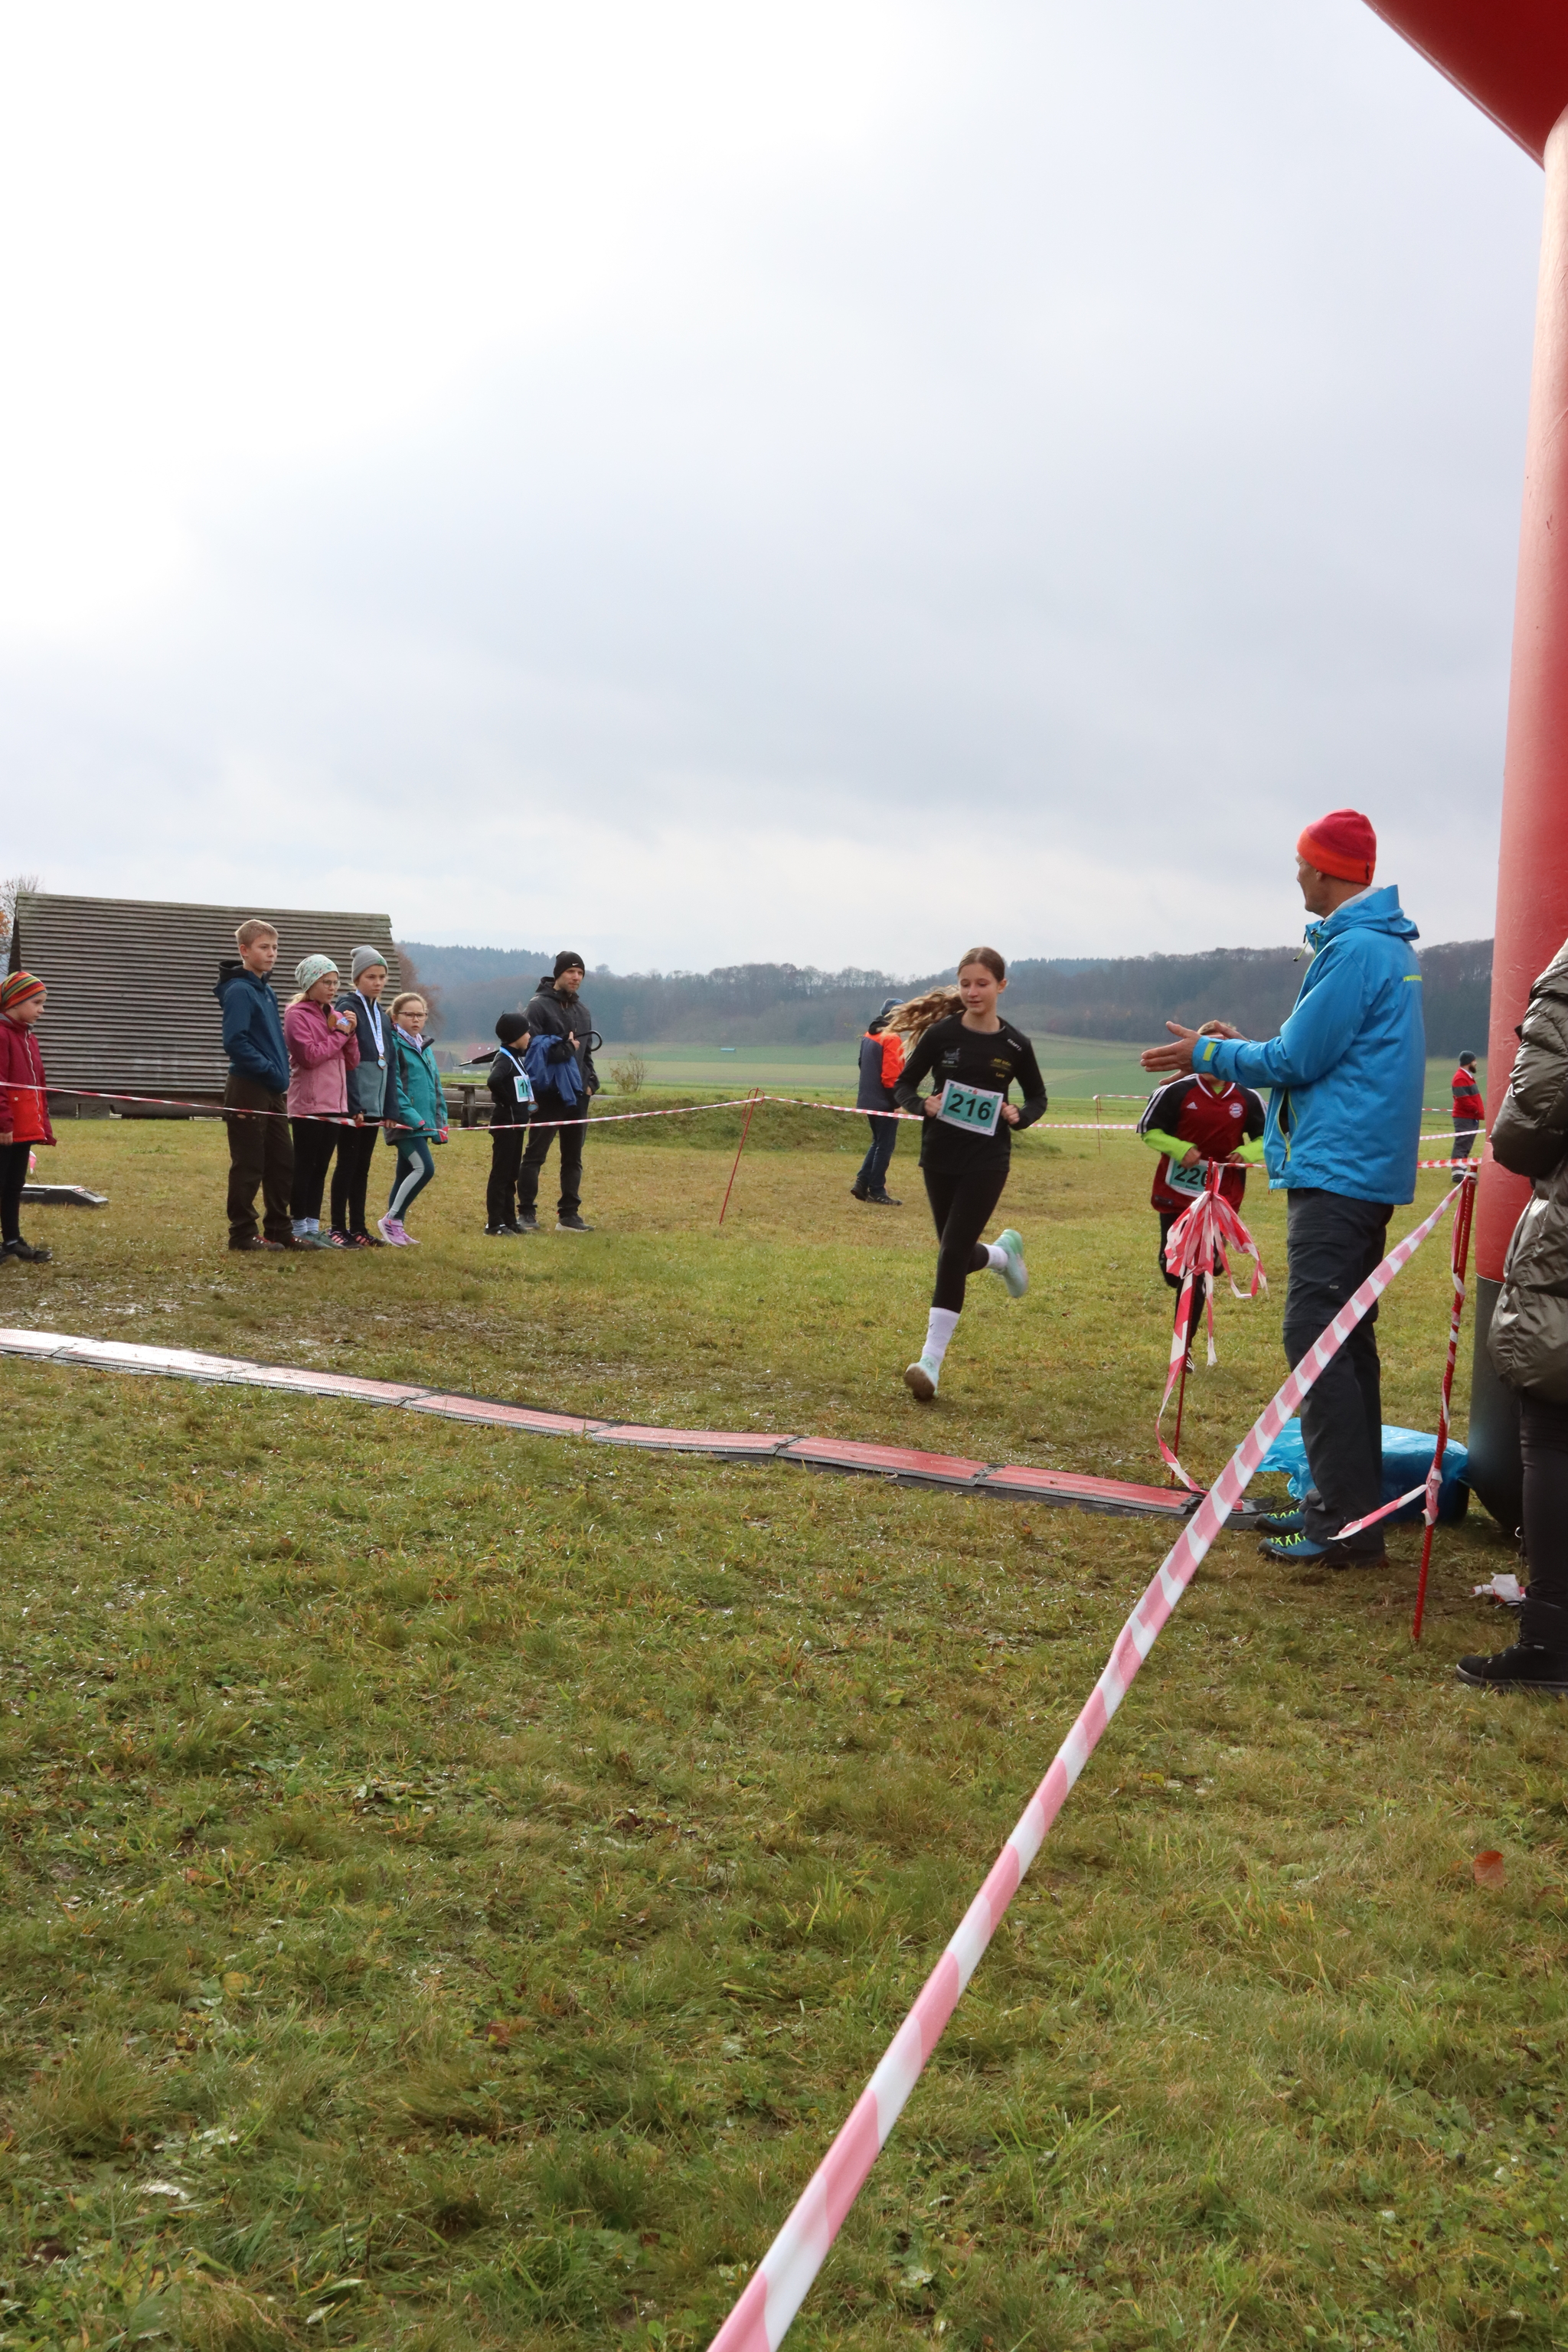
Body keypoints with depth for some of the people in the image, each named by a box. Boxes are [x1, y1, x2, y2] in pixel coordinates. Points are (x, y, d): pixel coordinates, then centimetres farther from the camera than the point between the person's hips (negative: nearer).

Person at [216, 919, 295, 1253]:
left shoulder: (266, 990, 16)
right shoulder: (239, 991, -12)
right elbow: (235, 1042, -20)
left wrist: (282, 1074, 10)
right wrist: (270, 1070, -19)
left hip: (273, 1091, 9)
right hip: (248, 1089, -9)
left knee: (283, 1162, 11)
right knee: (249, 1165, -2)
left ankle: (279, 1229, 19)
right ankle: (243, 1233, 6)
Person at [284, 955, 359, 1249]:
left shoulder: (335, 1015, 16)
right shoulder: (297, 1015, -5)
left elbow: (351, 1062, 12)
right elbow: (310, 1056, -18)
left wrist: (351, 1032, -3)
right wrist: (339, 1033, -10)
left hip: (334, 1104, 7)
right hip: (308, 1104, -7)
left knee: (321, 1168, 10)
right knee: (304, 1167, -3)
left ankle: (313, 1227, 14)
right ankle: (299, 1230, 1)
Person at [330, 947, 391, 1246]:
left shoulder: (381, 1014, 15)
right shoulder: (348, 1008, -8)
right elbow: (345, 1060, -15)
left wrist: (387, 1107, 13)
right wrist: (354, 1105, -19)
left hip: (374, 1103, 7)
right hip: (353, 1103, -7)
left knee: (362, 1168, 10)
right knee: (347, 1164, -3)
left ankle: (358, 1228, 15)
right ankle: (338, 1229, 3)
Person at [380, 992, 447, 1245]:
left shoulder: (424, 1048, 19)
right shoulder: (393, 1043, -7)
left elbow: (436, 1087, 21)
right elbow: (393, 1085, -15)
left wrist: (441, 1120, 14)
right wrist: (409, 1115, -21)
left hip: (423, 1122, 8)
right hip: (405, 1121, -8)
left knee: (406, 1173, 11)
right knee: (425, 1168, -18)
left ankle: (395, 1228, 17)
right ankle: (391, 1221, -10)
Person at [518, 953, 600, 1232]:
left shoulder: (581, 1010, 17)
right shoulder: (538, 1006, -6)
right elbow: (531, 1047, -15)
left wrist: (590, 1081, 9)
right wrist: (565, 1049, -16)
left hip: (577, 1094, 7)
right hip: (549, 1093, -7)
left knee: (573, 1157, 9)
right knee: (535, 1154, -2)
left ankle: (569, 1215, 14)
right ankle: (526, 1213, 2)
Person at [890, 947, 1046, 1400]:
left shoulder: (1014, 1044, -3)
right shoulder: (941, 1034, -4)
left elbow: (1037, 1096, 12)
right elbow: (904, 1085, 4)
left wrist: (1020, 1116, -9)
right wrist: (923, 1105, -17)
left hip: (987, 1161, -2)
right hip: (940, 1158, 2)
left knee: (953, 1254, -10)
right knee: (957, 1254, 11)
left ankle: (931, 1361, -6)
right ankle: (1003, 1252, 47)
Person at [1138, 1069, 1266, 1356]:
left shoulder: (1248, 1099, -2)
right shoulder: (1177, 1091, -8)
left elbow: (1265, 1137, 11)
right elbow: (1148, 1129, -2)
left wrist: (1246, 1153, -10)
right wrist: (1180, 1149, -17)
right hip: (1175, 1190, 0)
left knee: (1198, 1272, 1)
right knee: (1173, 1269, 5)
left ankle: (1184, 1346, 11)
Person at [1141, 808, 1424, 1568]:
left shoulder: (1354, 949, -15)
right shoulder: (1389, 946, 17)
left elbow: (1297, 1060, -14)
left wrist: (1209, 1055, 0)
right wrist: (1240, 1047, 22)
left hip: (1337, 1172, -11)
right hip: (1365, 1171, 11)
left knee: (1316, 1338, -10)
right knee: (1343, 1337, 15)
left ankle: (1347, 1526, -10)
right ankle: (1348, 1501, 22)